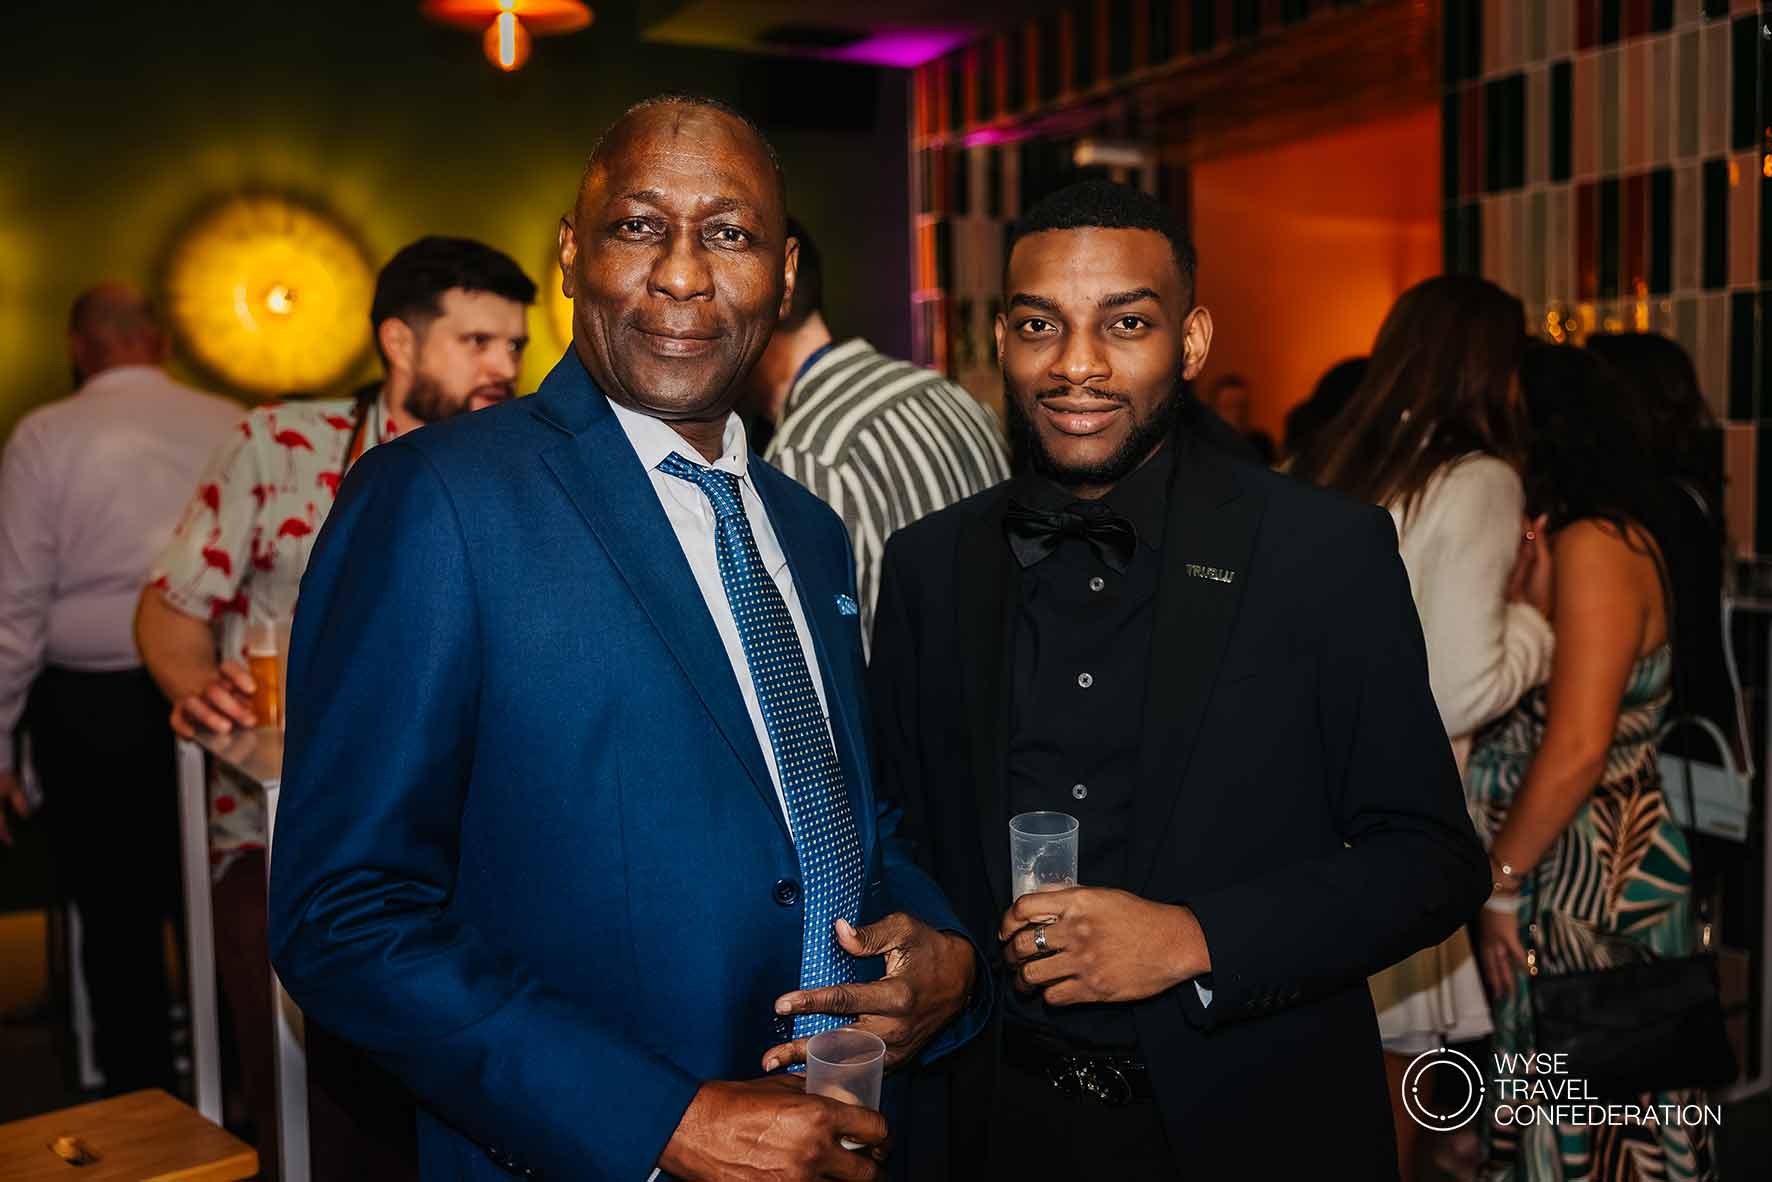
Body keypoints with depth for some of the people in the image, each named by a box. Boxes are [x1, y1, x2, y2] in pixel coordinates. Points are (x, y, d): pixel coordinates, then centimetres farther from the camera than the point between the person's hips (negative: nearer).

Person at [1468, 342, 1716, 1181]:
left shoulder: (1596, 545, -14)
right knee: (1548, 1111, 16)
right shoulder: (1558, 542, 13)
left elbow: (1578, 748, -21)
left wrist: (1499, 884, -13)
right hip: (1559, 870, 8)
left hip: (1589, 882, -8)